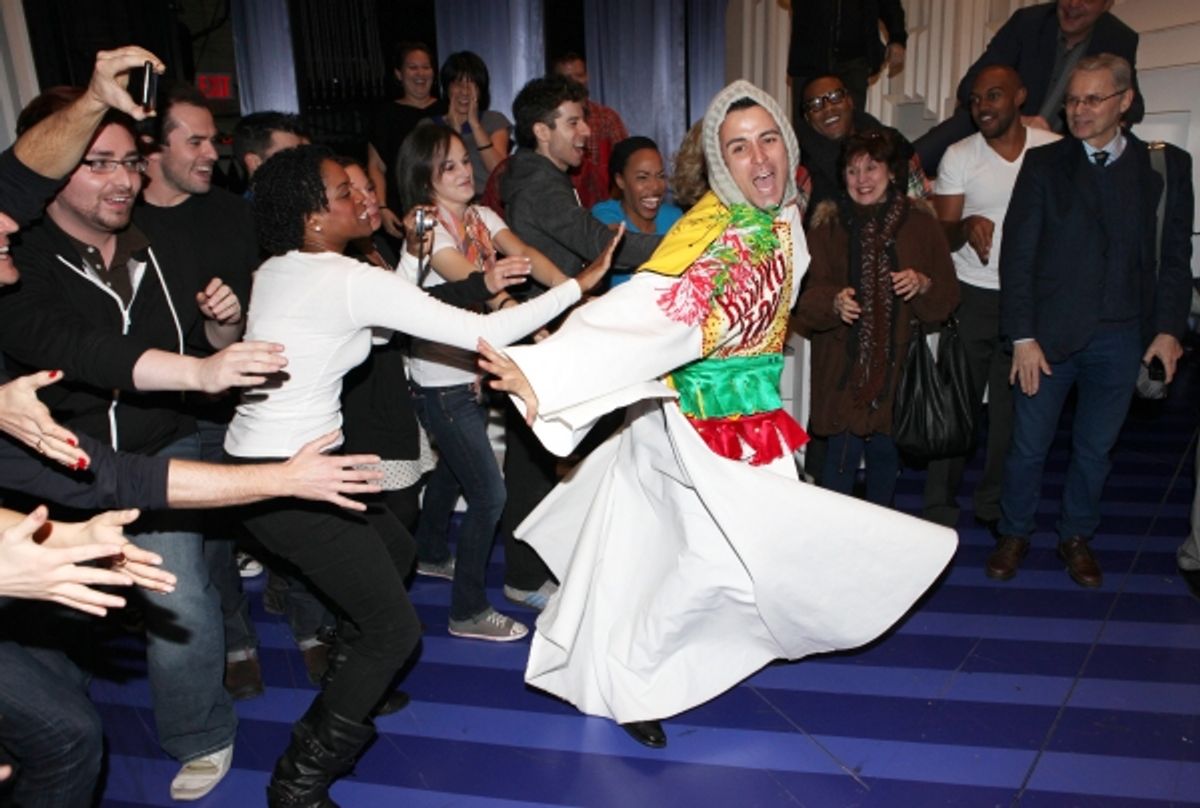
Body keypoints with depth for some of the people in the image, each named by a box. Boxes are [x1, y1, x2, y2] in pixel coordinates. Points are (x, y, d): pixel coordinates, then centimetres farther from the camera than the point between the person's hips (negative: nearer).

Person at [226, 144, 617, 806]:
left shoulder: (275, 271, 8)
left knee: (394, 548, 25)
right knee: (395, 628, 1)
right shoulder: (350, 280, -18)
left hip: (256, 460, 10)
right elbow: (482, 333, -19)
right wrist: (580, 284, -11)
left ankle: (344, 696, 41)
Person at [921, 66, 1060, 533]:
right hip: (972, 296, -1)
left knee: (1013, 406, 6)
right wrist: (968, 226, -23)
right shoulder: (959, 156, 1)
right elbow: (942, 233, -1)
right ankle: (940, 507, 11)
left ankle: (995, 504, 21)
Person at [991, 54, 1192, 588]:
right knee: (1028, 445, 6)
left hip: (1121, 338, 2)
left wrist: (1168, 327, -4)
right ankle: (1015, 534, 25)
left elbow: (1174, 254, 6)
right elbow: (1018, 253, -5)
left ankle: (1077, 537, 31)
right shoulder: (1044, 164, 0)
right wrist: (1022, 336, -10)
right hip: (1050, 333, -1)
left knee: (1095, 448, 13)